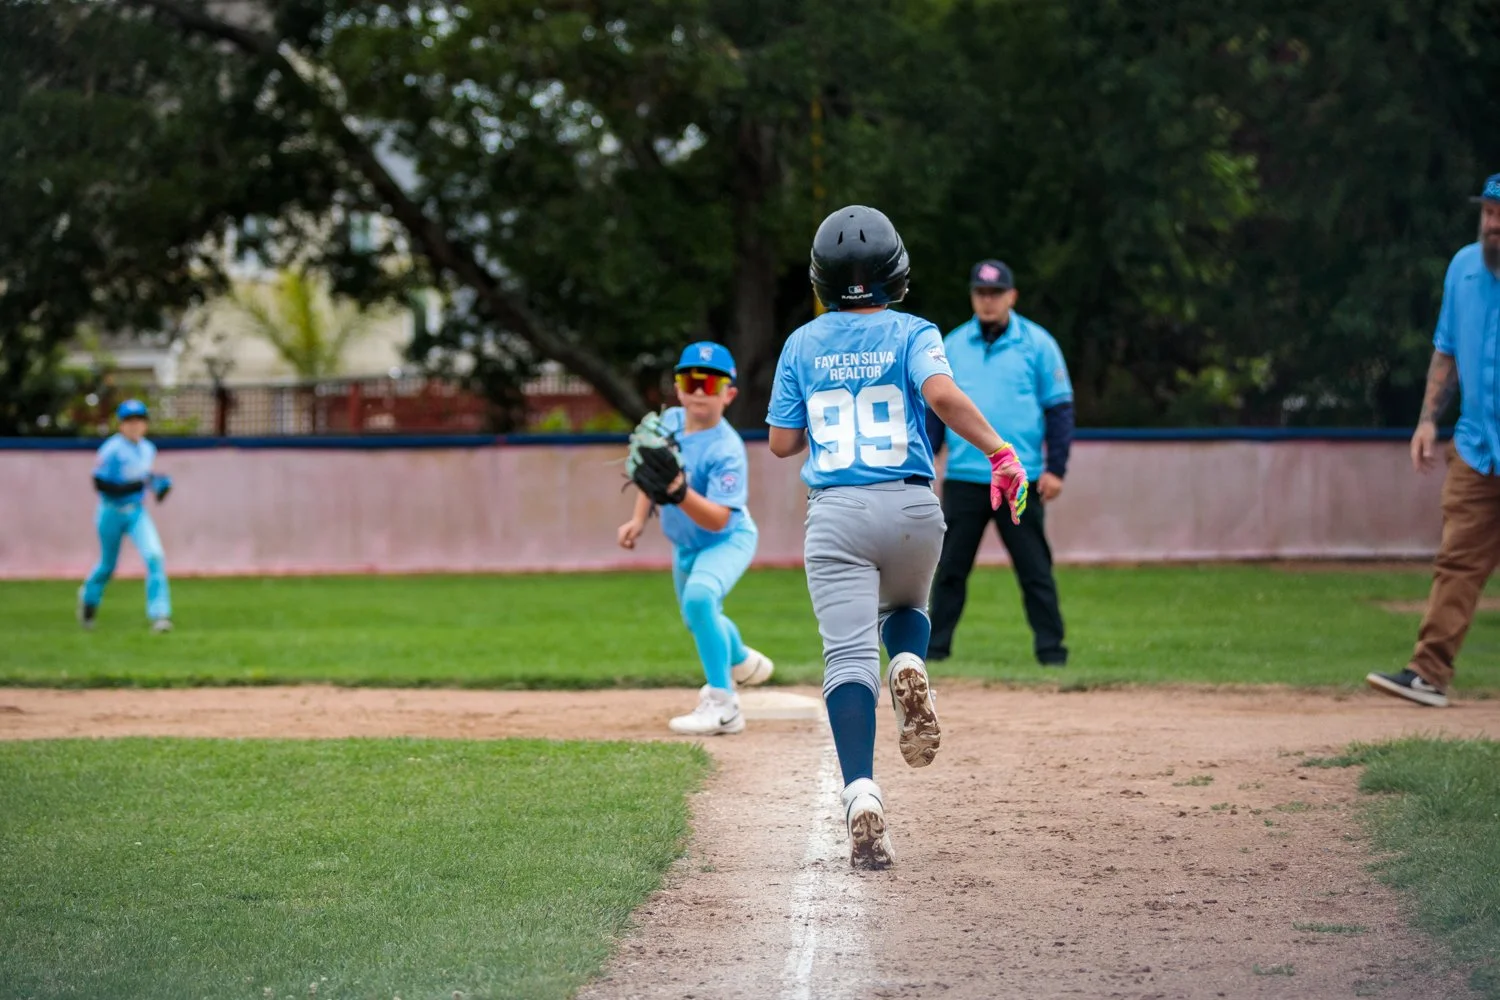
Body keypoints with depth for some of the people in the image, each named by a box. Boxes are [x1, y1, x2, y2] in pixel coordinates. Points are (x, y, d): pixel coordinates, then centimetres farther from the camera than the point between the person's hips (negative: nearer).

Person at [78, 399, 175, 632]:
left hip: (137, 512, 4)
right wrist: (134, 486, -28)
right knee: (108, 565, 13)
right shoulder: (112, 449, -16)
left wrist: (158, 483, 0)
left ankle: (159, 615, -17)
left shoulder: (148, 449, 4)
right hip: (111, 513, -4)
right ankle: (89, 596, 47)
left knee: (155, 557, -17)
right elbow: (100, 484, -20)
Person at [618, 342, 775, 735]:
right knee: (698, 620, 26)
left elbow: (718, 519, -38)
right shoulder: (670, 422, -12)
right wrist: (639, 519, 1)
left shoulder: (726, 450, -31)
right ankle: (741, 662, 61)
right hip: (685, 545, 8)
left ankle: (722, 706, -31)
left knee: (699, 598, -35)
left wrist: (680, 493, -52)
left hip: (727, 540, -8)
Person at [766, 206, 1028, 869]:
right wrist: (1000, 451, -16)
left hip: (836, 514, 0)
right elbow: (942, 395, -18)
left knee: (849, 657, -7)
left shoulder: (803, 345, 8)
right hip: (912, 508, 0)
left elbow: (782, 443, 11)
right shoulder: (912, 334, 2)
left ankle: (861, 794, -26)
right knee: (904, 607, 30)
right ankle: (908, 667, -6)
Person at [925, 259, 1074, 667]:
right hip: (962, 479, 2)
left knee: (1035, 569, 0)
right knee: (950, 568, 5)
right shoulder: (952, 345, 9)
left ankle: (1050, 649, 4)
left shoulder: (1037, 343, 1)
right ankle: (935, 647, 12)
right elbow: (935, 408, 13)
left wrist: (1055, 469, -6)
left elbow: (1059, 408, 0)